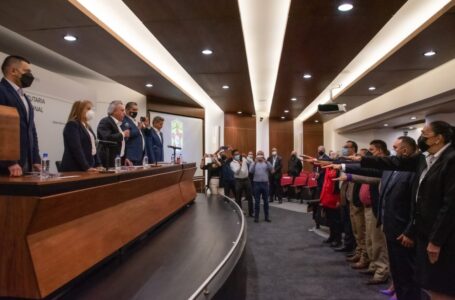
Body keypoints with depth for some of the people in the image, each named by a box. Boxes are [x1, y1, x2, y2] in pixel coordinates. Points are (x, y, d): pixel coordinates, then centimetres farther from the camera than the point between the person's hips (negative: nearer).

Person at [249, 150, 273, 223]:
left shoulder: (267, 163, 6)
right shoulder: (254, 163, 3)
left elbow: (271, 169, -13)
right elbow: (251, 171, -14)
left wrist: (266, 162, -26)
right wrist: (255, 162, -27)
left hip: (265, 183, 1)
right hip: (257, 183, -1)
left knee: (266, 201, 8)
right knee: (257, 201, 4)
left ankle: (266, 217, 17)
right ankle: (256, 217, 12)